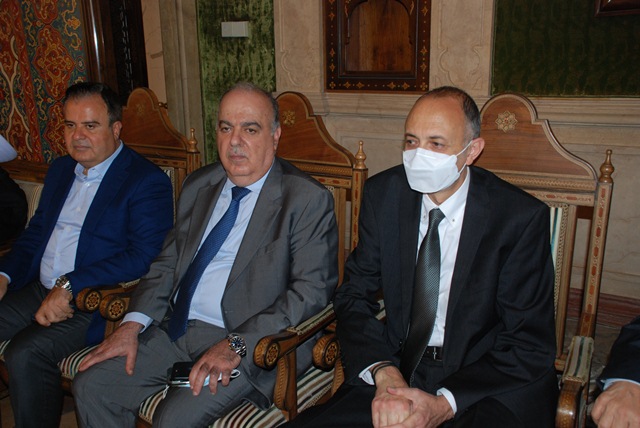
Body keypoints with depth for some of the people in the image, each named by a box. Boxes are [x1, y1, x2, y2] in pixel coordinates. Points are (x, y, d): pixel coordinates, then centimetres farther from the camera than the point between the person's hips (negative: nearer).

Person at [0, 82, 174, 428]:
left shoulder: (147, 181, -10)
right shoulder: (60, 169, 16)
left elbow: (143, 256, -20)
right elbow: (35, 233, 21)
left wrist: (70, 287, -23)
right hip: (39, 290, 8)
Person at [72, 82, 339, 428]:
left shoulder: (308, 199, -9)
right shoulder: (198, 185, 12)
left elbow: (311, 291, -16)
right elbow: (168, 262, 14)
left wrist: (236, 345, -23)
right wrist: (132, 325, -1)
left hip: (251, 342, -6)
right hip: (176, 329, 7)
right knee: (91, 386, -4)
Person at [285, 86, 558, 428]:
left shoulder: (523, 218, -12)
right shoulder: (382, 194, -3)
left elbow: (529, 345, -10)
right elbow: (354, 296, 1)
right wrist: (383, 373, -16)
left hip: (485, 383, -2)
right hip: (398, 366, 2)